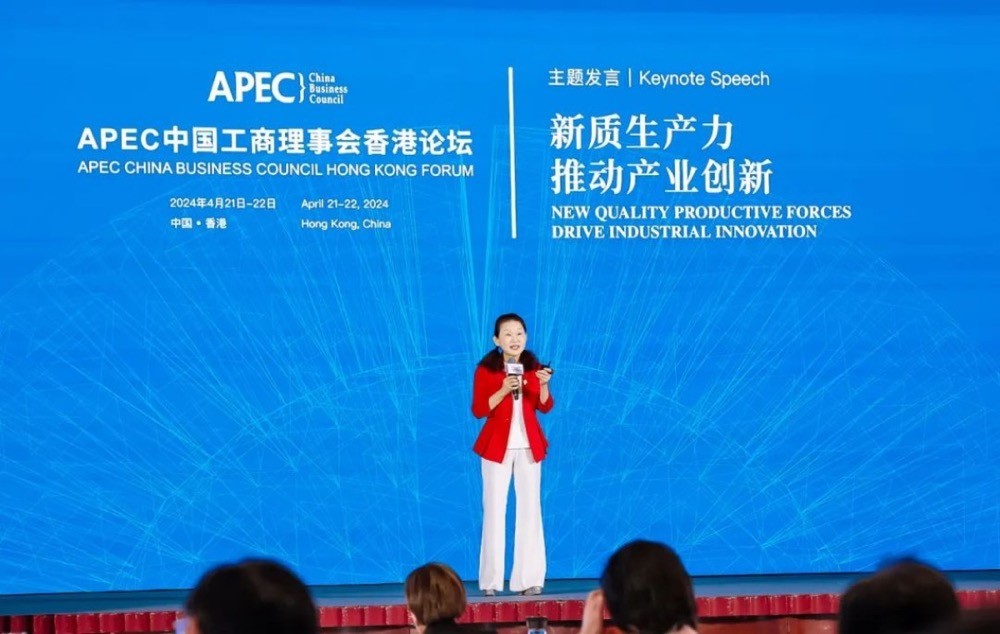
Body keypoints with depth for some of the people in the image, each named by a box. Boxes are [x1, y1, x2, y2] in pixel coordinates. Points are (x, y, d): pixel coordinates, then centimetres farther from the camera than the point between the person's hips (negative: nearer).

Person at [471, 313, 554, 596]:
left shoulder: (533, 367, 5)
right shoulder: (485, 369, -3)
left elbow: (545, 407, 0)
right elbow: (478, 410, -8)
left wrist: (544, 385, -18)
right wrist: (504, 391, -21)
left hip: (529, 445, 3)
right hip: (497, 445, -3)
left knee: (529, 508, 1)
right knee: (495, 509, -2)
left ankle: (529, 578, 4)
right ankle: (491, 580, 1)